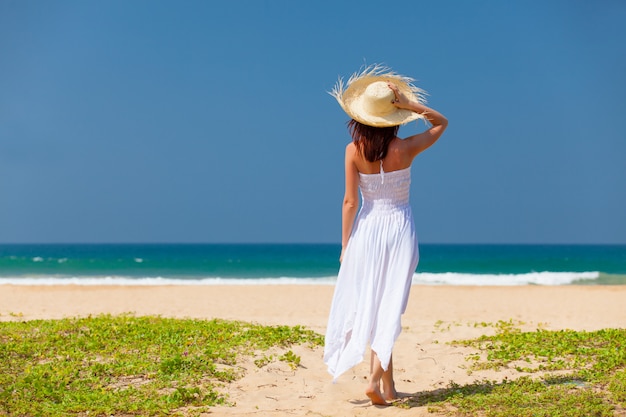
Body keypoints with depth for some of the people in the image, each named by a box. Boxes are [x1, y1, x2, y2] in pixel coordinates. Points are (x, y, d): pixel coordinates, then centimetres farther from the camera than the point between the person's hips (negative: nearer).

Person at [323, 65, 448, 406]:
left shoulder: (354, 150, -9)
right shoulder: (405, 148, -9)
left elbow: (350, 201, -9)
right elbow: (441, 123, 7)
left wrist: (345, 245, -1)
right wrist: (410, 105, -7)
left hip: (367, 230, 1)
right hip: (400, 228, -1)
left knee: (370, 306, 12)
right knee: (389, 308, 2)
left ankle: (388, 385, 19)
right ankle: (376, 377, -10)